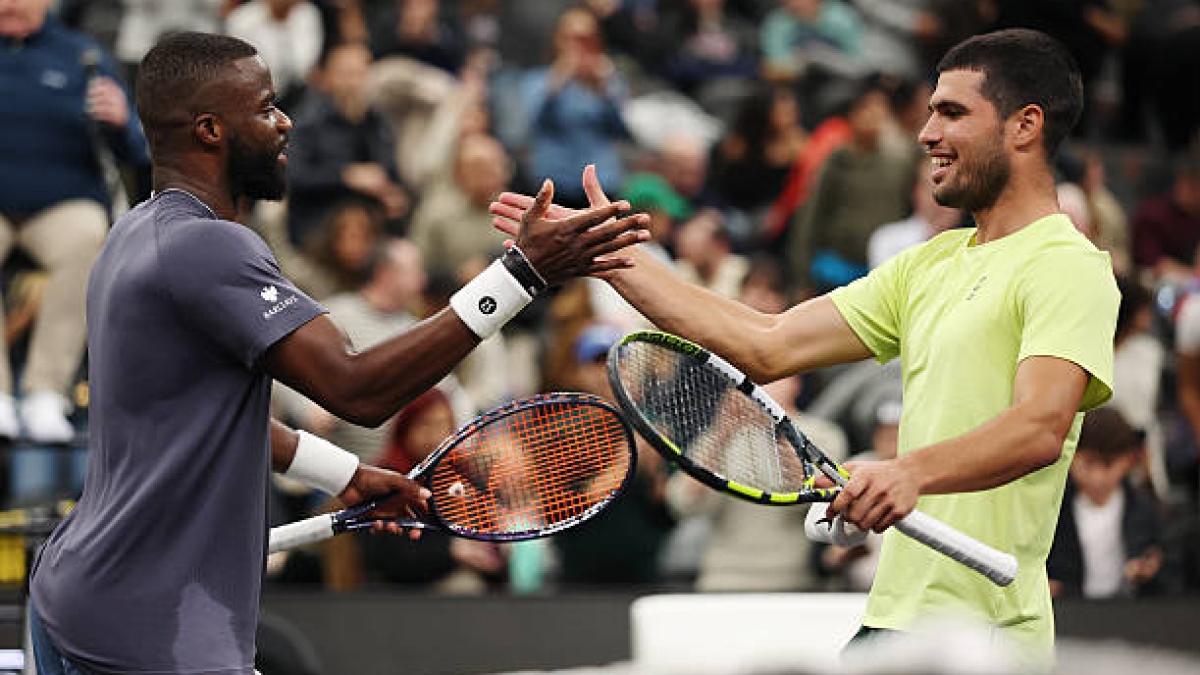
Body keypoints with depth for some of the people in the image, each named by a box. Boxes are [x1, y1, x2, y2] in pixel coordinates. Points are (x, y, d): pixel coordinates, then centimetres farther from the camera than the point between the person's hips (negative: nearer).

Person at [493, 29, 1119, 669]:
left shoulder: (1068, 267, -9)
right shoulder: (932, 262, 18)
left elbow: (1042, 428, -25)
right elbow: (768, 347, 14)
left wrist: (912, 471, -42)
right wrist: (611, 257, 12)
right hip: (892, 617, 8)